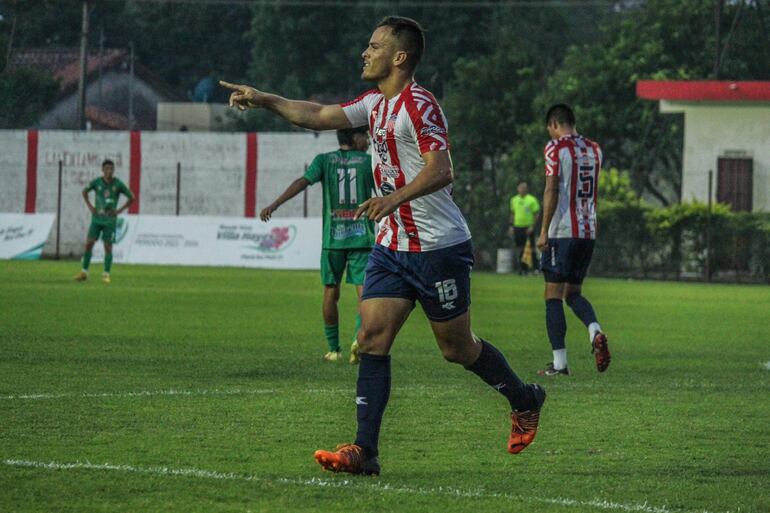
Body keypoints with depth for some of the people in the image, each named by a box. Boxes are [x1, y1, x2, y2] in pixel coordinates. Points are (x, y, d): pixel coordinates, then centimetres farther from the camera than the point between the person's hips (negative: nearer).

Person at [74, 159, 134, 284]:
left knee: (108, 246, -3)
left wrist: (119, 211, -4)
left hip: (110, 220, -1)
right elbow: (85, 192, 15)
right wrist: (90, 206, 4)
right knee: (89, 243, -5)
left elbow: (131, 197, 2)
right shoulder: (97, 182, -3)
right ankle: (84, 272, 4)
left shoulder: (118, 184, -7)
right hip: (97, 218, 1)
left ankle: (106, 274, 5)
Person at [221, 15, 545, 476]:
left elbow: (441, 170, -27)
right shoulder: (376, 104, 11)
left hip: (438, 247, -8)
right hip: (392, 245, 8)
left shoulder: (418, 105, -17)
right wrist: (264, 100, 15)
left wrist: (396, 197, -40)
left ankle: (525, 400, 31)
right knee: (372, 339, -5)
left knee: (457, 347, 5)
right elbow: (319, 116, 21)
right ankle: (364, 451, -9)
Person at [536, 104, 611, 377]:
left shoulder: (556, 147, -6)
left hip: (562, 232, -6)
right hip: (589, 231, 6)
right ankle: (595, 331, -13)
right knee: (573, 293, 16)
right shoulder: (593, 149, 13)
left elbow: (551, 191, -12)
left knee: (553, 295, -1)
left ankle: (559, 362, -5)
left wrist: (544, 231, -10)